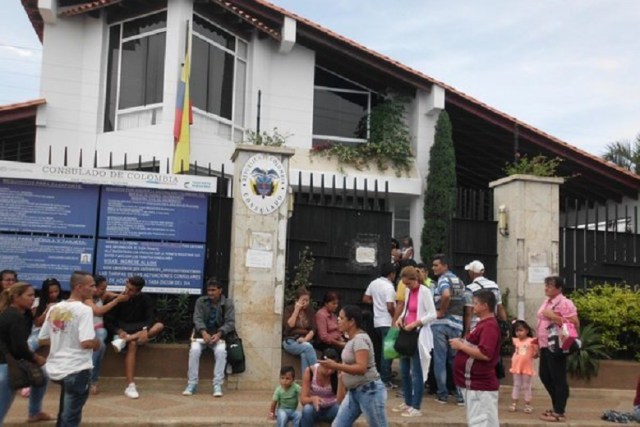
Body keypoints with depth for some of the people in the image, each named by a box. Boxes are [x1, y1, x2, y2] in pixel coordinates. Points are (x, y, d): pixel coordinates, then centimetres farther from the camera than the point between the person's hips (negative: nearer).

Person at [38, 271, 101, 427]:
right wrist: (97, 343, -5)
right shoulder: (84, 310, -16)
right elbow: (87, 343, -25)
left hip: (55, 368, 7)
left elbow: (42, 340, 12)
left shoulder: (54, 309, 6)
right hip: (77, 370, -7)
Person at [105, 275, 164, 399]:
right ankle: (130, 386, -42)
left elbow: (151, 317, -11)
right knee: (132, 345, -36)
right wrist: (119, 331, -27)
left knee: (159, 326, -25)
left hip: (139, 331, 3)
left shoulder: (145, 299, 0)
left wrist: (145, 330, -32)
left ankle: (126, 339, -37)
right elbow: (109, 321, -7)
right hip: (122, 331, -2)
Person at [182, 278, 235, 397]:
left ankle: (217, 385, -26)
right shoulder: (200, 301, 3)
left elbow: (230, 322, -7)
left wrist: (219, 334, -24)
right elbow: (197, 319, -6)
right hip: (202, 333, 1)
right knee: (194, 350, -30)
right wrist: (204, 332, -26)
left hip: (218, 335, -1)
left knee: (221, 351, -32)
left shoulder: (228, 303, 0)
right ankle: (192, 383, -20)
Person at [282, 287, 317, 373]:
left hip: (305, 342, 2)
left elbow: (313, 329, 5)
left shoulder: (310, 311, 13)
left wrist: (305, 339, -13)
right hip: (290, 341, -2)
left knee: (304, 355, -33)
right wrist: (296, 310, -10)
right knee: (308, 347, -32)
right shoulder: (289, 309, 5)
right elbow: (289, 326, -11)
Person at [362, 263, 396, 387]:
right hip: (388, 322, -8)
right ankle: (385, 380, -5)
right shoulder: (389, 287, -16)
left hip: (377, 322, 8)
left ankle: (378, 376, 24)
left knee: (380, 350, 17)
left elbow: (365, 299, 14)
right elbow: (390, 307, -22)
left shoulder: (374, 283, 7)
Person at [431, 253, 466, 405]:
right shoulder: (459, 281, 16)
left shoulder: (443, 279, -9)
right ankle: (461, 395, 10)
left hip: (440, 323, -6)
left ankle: (442, 394, 9)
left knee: (440, 360, 3)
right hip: (457, 324, 6)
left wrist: (441, 312, -18)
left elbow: (446, 295, -29)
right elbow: (464, 303, 20)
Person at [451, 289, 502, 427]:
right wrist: (462, 343, 7)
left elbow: (485, 354, -28)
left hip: (480, 386, -11)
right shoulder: (484, 323, 15)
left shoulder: (489, 326, -19)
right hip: (475, 383, 11)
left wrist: (461, 346, -19)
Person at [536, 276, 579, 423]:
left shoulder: (564, 303, -13)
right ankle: (556, 406, 30)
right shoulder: (547, 302, 15)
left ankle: (559, 412, 8)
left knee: (558, 379, -1)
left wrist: (554, 317, -24)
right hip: (545, 346, 10)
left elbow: (574, 323, -21)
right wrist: (537, 343, 22)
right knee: (545, 376, 16)